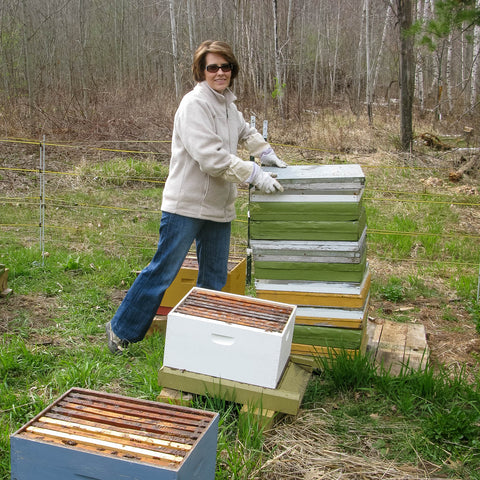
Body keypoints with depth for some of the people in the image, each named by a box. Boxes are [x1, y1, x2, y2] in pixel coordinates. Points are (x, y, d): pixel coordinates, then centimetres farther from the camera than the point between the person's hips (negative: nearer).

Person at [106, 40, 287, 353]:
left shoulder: (227, 103, 12)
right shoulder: (195, 104, -15)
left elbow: (244, 132, 34)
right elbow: (211, 157, -25)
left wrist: (267, 153, 20)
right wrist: (254, 174, -25)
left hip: (219, 207, 8)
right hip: (186, 204, -8)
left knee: (215, 277, 13)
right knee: (165, 270, -1)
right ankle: (122, 329, 16)